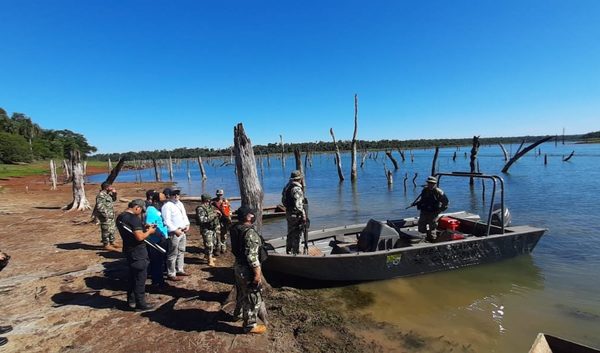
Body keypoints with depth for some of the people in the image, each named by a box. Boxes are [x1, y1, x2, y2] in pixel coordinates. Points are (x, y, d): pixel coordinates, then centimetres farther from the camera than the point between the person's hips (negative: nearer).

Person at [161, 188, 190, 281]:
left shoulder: (180, 203, 13)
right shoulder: (167, 206, -14)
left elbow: (184, 215, 19)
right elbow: (167, 221, -19)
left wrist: (187, 225, 5)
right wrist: (175, 230, -21)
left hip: (183, 231, 9)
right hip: (174, 233, -9)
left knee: (181, 251, 18)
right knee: (173, 254, -2)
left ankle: (179, 270, 31)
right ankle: (171, 274, 9)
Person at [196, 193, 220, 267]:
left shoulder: (210, 206, 9)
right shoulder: (200, 209, -16)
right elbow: (201, 220, -26)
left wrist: (217, 212, 2)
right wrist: (212, 216, -25)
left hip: (213, 228, 8)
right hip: (206, 229, -8)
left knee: (212, 244, 18)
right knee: (209, 245, -6)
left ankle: (209, 256, 35)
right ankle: (210, 260, 3)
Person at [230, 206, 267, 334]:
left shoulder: (235, 229, 1)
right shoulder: (250, 232, -27)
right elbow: (252, 256, -28)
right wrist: (257, 273, -21)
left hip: (238, 266, 9)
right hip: (248, 270, -9)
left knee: (242, 292, 30)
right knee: (253, 297, 8)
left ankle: (239, 313, 51)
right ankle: (250, 325, 23)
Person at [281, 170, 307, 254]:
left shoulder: (287, 187, 7)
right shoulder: (297, 189, -21)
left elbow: (283, 201, 14)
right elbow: (298, 205, -24)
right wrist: (304, 216, -18)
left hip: (289, 213, 9)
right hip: (296, 215, -9)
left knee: (290, 233, 21)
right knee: (296, 235, 2)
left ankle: (288, 251, 33)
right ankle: (295, 252, 11)